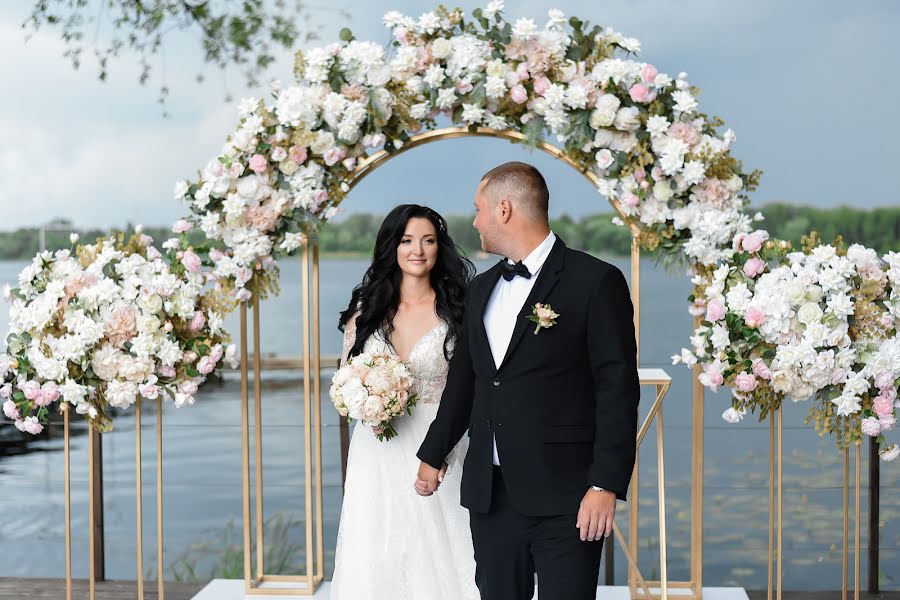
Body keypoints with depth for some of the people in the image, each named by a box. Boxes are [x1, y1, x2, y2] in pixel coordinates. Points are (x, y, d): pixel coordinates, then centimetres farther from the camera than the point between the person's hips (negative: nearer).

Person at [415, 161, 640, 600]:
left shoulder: (595, 281, -7)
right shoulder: (482, 288, 15)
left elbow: (617, 388, -10)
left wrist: (607, 485, -16)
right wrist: (432, 455, 27)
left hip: (564, 498, -6)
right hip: (490, 494, 6)